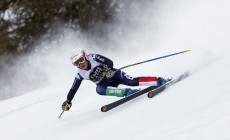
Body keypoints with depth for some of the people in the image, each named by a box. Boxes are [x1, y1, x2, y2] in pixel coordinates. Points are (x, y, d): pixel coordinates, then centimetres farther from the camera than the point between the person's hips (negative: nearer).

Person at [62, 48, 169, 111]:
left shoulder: (93, 58, -16)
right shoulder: (81, 74, -7)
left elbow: (109, 62, -22)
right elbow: (74, 88, 2)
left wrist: (109, 69, -42)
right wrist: (68, 101, -2)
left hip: (114, 75, -3)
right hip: (105, 84, 3)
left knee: (132, 82, -25)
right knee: (99, 90, -32)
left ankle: (159, 81, -21)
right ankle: (126, 92, -34)